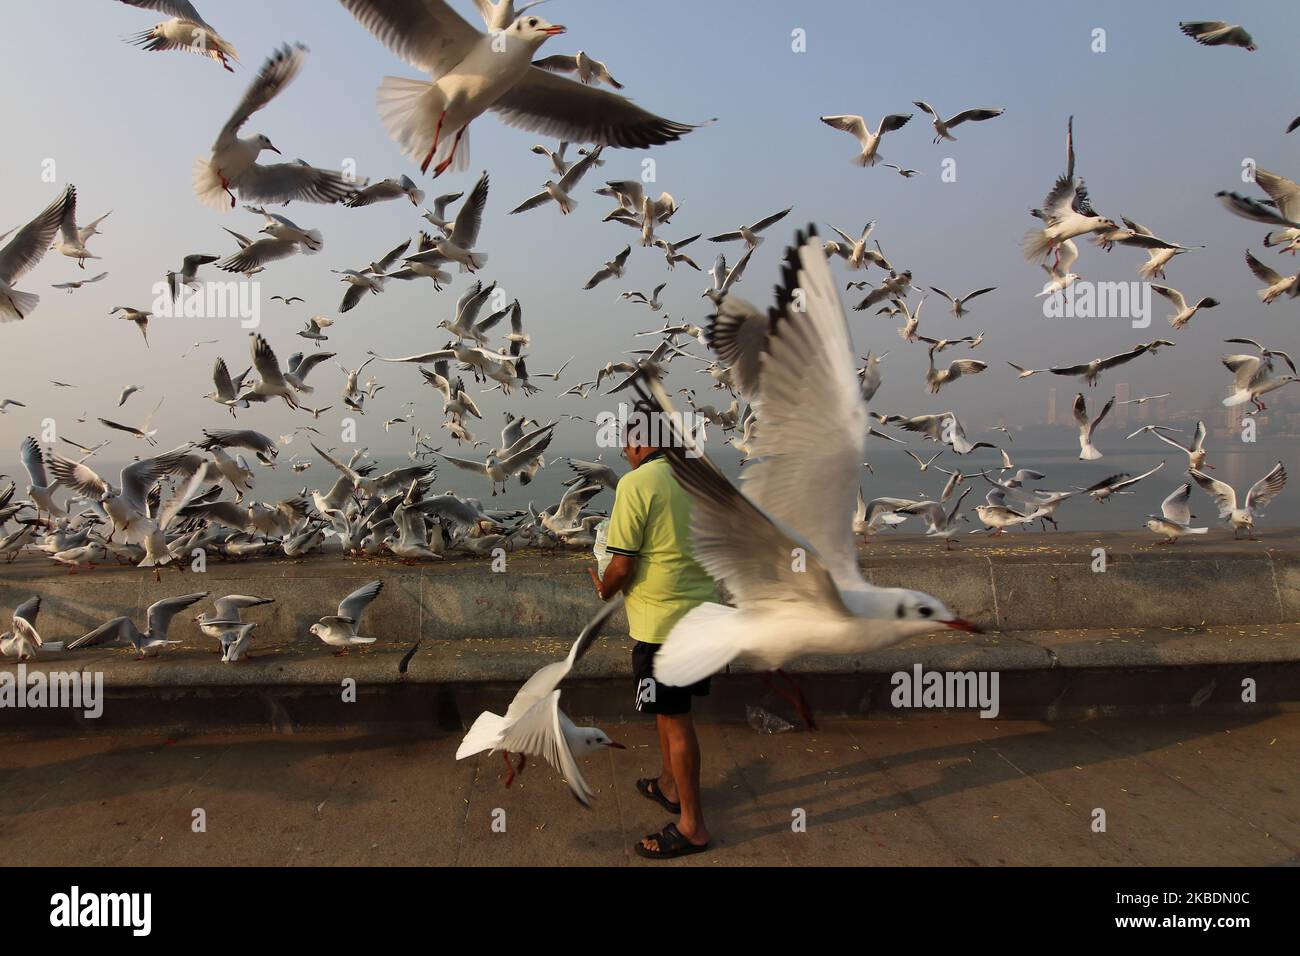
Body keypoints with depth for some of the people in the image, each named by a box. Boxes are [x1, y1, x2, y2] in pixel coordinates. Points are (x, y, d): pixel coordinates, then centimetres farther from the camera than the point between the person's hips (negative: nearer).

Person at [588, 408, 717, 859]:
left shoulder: (635, 483, -16)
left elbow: (622, 566, -17)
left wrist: (603, 590, 4)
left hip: (662, 620, -8)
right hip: (702, 611, 8)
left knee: (674, 720, 4)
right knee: (668, 709, 24)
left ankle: (692, 826, 15)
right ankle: (670, 785, 41)